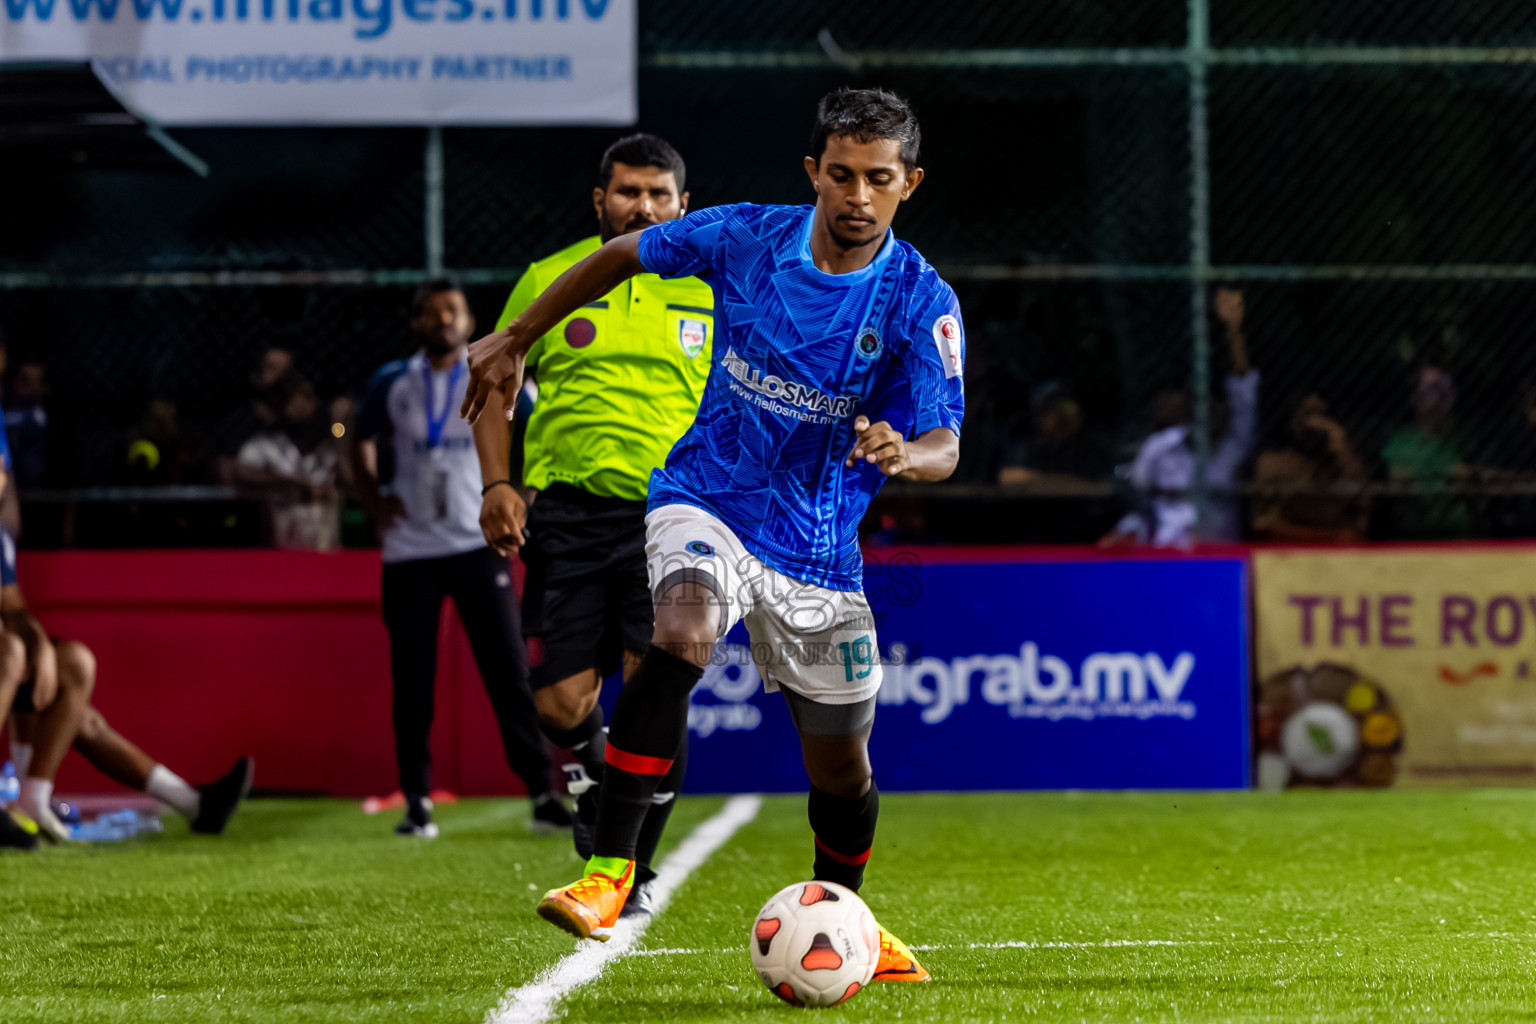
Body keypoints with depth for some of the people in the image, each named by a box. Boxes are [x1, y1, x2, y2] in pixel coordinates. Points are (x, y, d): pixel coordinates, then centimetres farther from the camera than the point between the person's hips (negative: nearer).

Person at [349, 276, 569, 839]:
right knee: (412, 681, 2)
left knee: (509, 671, -6)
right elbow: (360, 445, 21)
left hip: (478, 544, -1)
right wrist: (374, 501, 7)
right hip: (410, 551, 1)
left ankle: (542, 794, -5)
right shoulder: (392, 384, 5)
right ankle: (417, 801, 9)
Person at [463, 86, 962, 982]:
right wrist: (516, 342, 13)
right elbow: (623, 255, 8)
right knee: (684, 637, -33)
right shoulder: (746, 238, -8)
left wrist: (902, 453, -41)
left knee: (841, 761, 8)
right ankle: (608, 874, -32)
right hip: (707, 499, -1)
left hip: (820, 545, 1)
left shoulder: (923, 302, -11)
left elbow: (943, 445, -17)